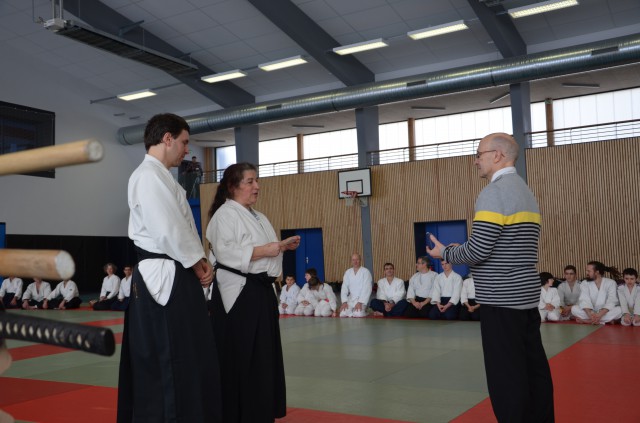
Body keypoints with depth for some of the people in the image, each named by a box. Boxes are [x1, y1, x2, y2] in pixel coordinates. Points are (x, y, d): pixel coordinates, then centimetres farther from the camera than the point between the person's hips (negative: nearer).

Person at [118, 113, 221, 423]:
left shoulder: (160, 177, 19)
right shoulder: (149, 176, -14)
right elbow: (169, 231, -21)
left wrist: (198, 263, 7)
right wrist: (197, 263, -8)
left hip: (174, 277, 11)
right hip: (164, 278, -11)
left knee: (186, 361, 16)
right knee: (168, 363, -4)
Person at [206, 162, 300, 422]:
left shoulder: (258, 217, 19)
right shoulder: (225, 214, -9)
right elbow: (225, 253, -20)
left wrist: (283, 246, 9)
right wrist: (263, 250, -22)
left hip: (261, 291, 9)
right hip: (238, 293, -9)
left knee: (264, 356, 13)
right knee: (239, 360, -5)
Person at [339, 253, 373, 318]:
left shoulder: (366, 272, -6)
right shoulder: (348, 272, 8)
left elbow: (367, 289, -13)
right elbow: (344, 288, 3)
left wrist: (360, 302, -21)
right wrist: (344, 302, -11)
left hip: (361, 299, -4)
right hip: (350, 299, 4)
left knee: (358, 315, -28)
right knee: (343, 315, -18)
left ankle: (363, 310, 5)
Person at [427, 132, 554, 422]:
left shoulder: (494, 193, -14)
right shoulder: (527, 193, 16)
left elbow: (478, 250, -19)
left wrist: (445, 252, -1)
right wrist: (461, 251, 18)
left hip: (501, 300, -9)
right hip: (527, 295, 9)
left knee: (506, 374, -3)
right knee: (533, 367, 13)